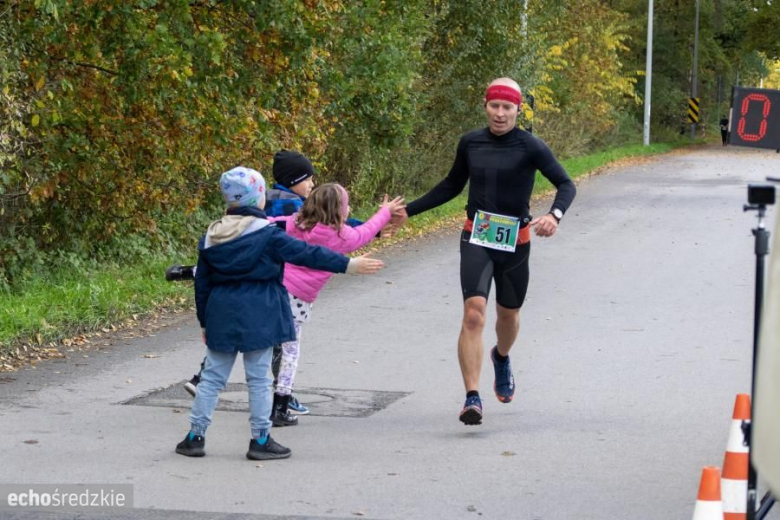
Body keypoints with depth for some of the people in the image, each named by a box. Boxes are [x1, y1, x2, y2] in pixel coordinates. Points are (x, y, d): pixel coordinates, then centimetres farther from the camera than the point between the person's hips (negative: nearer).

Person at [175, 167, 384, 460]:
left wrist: (205, 322, 19)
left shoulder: (212, 237, 5)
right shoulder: (267, 234, -11)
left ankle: (195, 436, 10)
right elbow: (306, 254, -14)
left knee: (212, 377, 11)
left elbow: (202, 283, 10)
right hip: (258, 317, -4)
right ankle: (261, 440, 7)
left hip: (221, 315, 5)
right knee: (259, 379, 3)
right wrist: (347, 265, -11)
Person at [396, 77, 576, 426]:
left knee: (508, 314, 19)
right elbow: (452, 186, 17)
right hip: (476, 241, 0)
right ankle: (472, 398, -22)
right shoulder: (470, 143, 2)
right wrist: (409, 211, 13)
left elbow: (566, 185, -11)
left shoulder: (530, 147, -8)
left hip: (514, 243, 0)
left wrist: (554, 215, -32)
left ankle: (501, 358, 55)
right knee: (473, 314, -18)